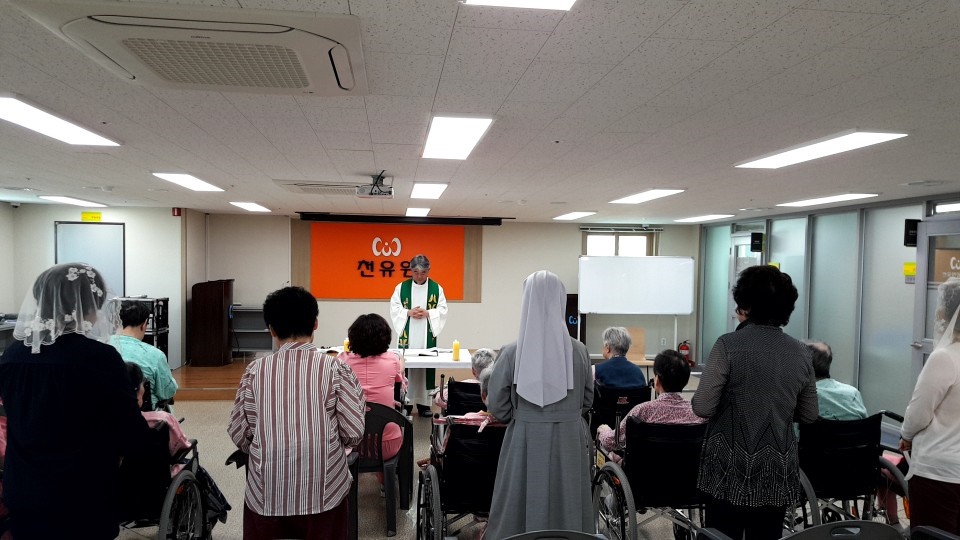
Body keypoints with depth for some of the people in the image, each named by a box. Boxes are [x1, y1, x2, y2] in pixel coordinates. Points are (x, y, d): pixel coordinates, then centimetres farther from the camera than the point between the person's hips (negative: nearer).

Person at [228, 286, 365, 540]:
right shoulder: (335, 368, -6)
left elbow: (239, 435, 2)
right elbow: (354, 432, -8)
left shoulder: (255, 371, -1)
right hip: (324, 491, -1)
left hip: (266, 494, 2)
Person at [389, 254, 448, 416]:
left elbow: (442, 310, 2)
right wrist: (409, 312, -13)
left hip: (427, 337, 0)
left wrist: (427, 313, -14)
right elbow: (394, 309, 2)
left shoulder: (436, 288, 4)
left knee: (426, 369, 1)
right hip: (406, 336, 0)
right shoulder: (401, 287, 4)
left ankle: (424, 402, 10)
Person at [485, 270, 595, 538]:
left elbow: (498, 407, -4)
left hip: (525, 443, -1)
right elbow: (587, 401, 7)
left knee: (523, 511, 10)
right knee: (568, 509, 14)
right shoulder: (579, 351, -5)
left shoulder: (511, 353, -11)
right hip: (570, 443, 2)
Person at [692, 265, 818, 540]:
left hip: (732, 469, -4)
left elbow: (702, 408, -15)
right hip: (778, 471, 4)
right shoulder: (801, 352, 2)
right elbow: (809, 415, 11)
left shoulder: (729, 345, -13)